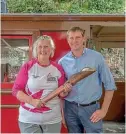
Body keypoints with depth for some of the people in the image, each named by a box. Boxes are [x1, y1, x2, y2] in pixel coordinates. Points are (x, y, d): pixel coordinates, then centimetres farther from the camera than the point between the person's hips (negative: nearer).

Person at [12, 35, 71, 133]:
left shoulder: (58, 68, 1)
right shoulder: (27, 66, -5)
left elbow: (60, 94, 8)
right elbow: (16, 90, -6)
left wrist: (65, 91, -14)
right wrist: (32, 101, -19)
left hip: (53, 118, 2)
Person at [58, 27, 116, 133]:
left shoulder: (97, 57, -6)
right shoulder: (62, 61, 0)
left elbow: (109, 84, -3)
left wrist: (104, 110, -5)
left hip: (91, 108, -2)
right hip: (70, 108, 2)